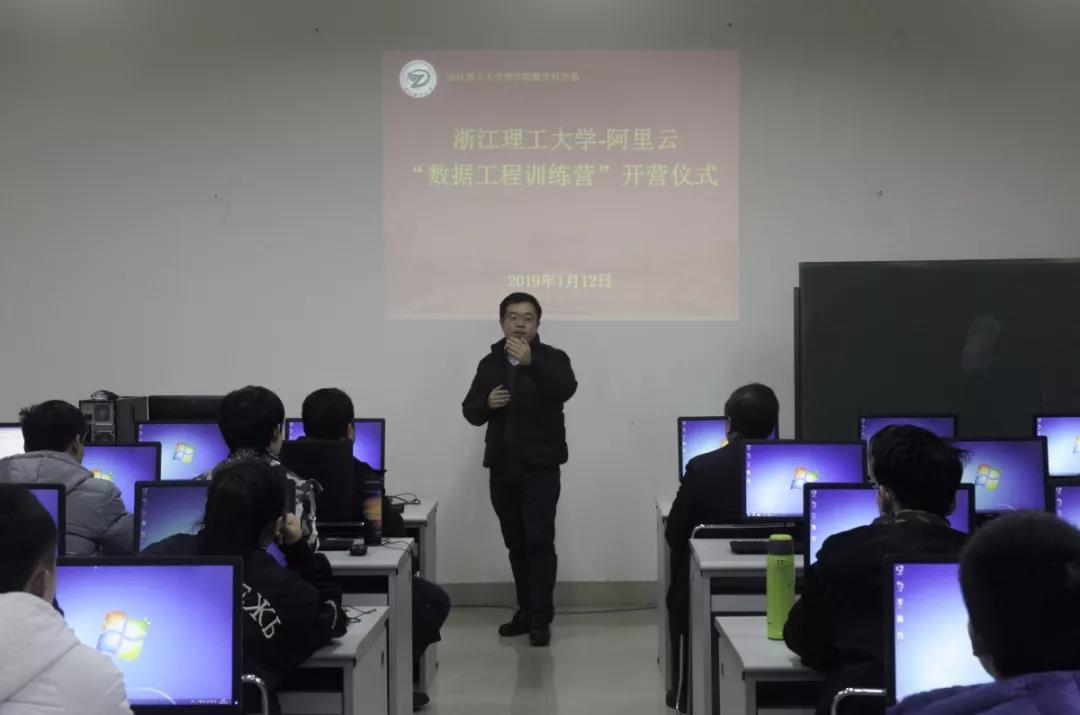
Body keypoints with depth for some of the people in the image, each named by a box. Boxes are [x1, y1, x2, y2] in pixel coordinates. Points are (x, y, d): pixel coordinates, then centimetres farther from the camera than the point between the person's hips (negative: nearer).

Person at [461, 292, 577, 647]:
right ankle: (526, 611, 20)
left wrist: (531, 363, -35)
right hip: (502, 467, 4)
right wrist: (487, 402, -12)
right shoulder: (490, 363, 10)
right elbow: (470, 412, 10)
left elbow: (566, 390, -23)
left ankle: (541, 619, -6)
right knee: (516, 544, 10)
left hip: (540, 466, -4)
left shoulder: (552, 358, -2)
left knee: (539, 541, -9)